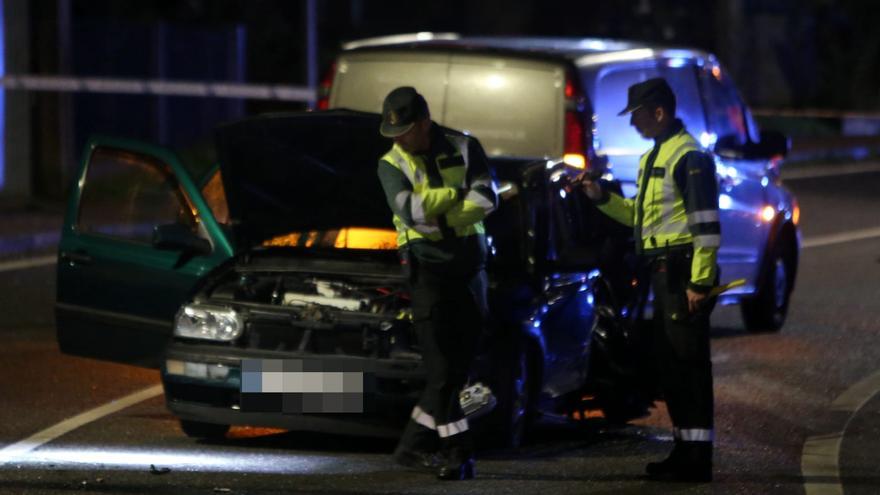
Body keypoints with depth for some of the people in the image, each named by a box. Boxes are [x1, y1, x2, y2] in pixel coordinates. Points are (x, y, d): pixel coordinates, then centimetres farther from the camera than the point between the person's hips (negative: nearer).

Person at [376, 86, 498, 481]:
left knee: (458, 365, 3)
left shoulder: (464, 149, 4)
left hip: (468, 265, 2)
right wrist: (455, 194, -9)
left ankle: (415, 445, 14)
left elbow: (486, 199, -9)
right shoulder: (392, 164, 2)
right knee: (441, 365, -10)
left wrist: (436, 216, -14)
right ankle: (459, 452, -8)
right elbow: (409, 210, -15)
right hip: (427, 267, -2)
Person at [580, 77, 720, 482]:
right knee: (668, 362, 14)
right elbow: (642, 215, 27)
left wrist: (700, 282, -22)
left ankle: (696, 460, -7)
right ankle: (684, 450, 22)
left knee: (687, 364, -9)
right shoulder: (653, 157, 19)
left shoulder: (688, 156, -13)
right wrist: (602, 198, 13)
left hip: (683, 274, -10)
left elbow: (707, 222, -18)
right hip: (663, 274, 10)